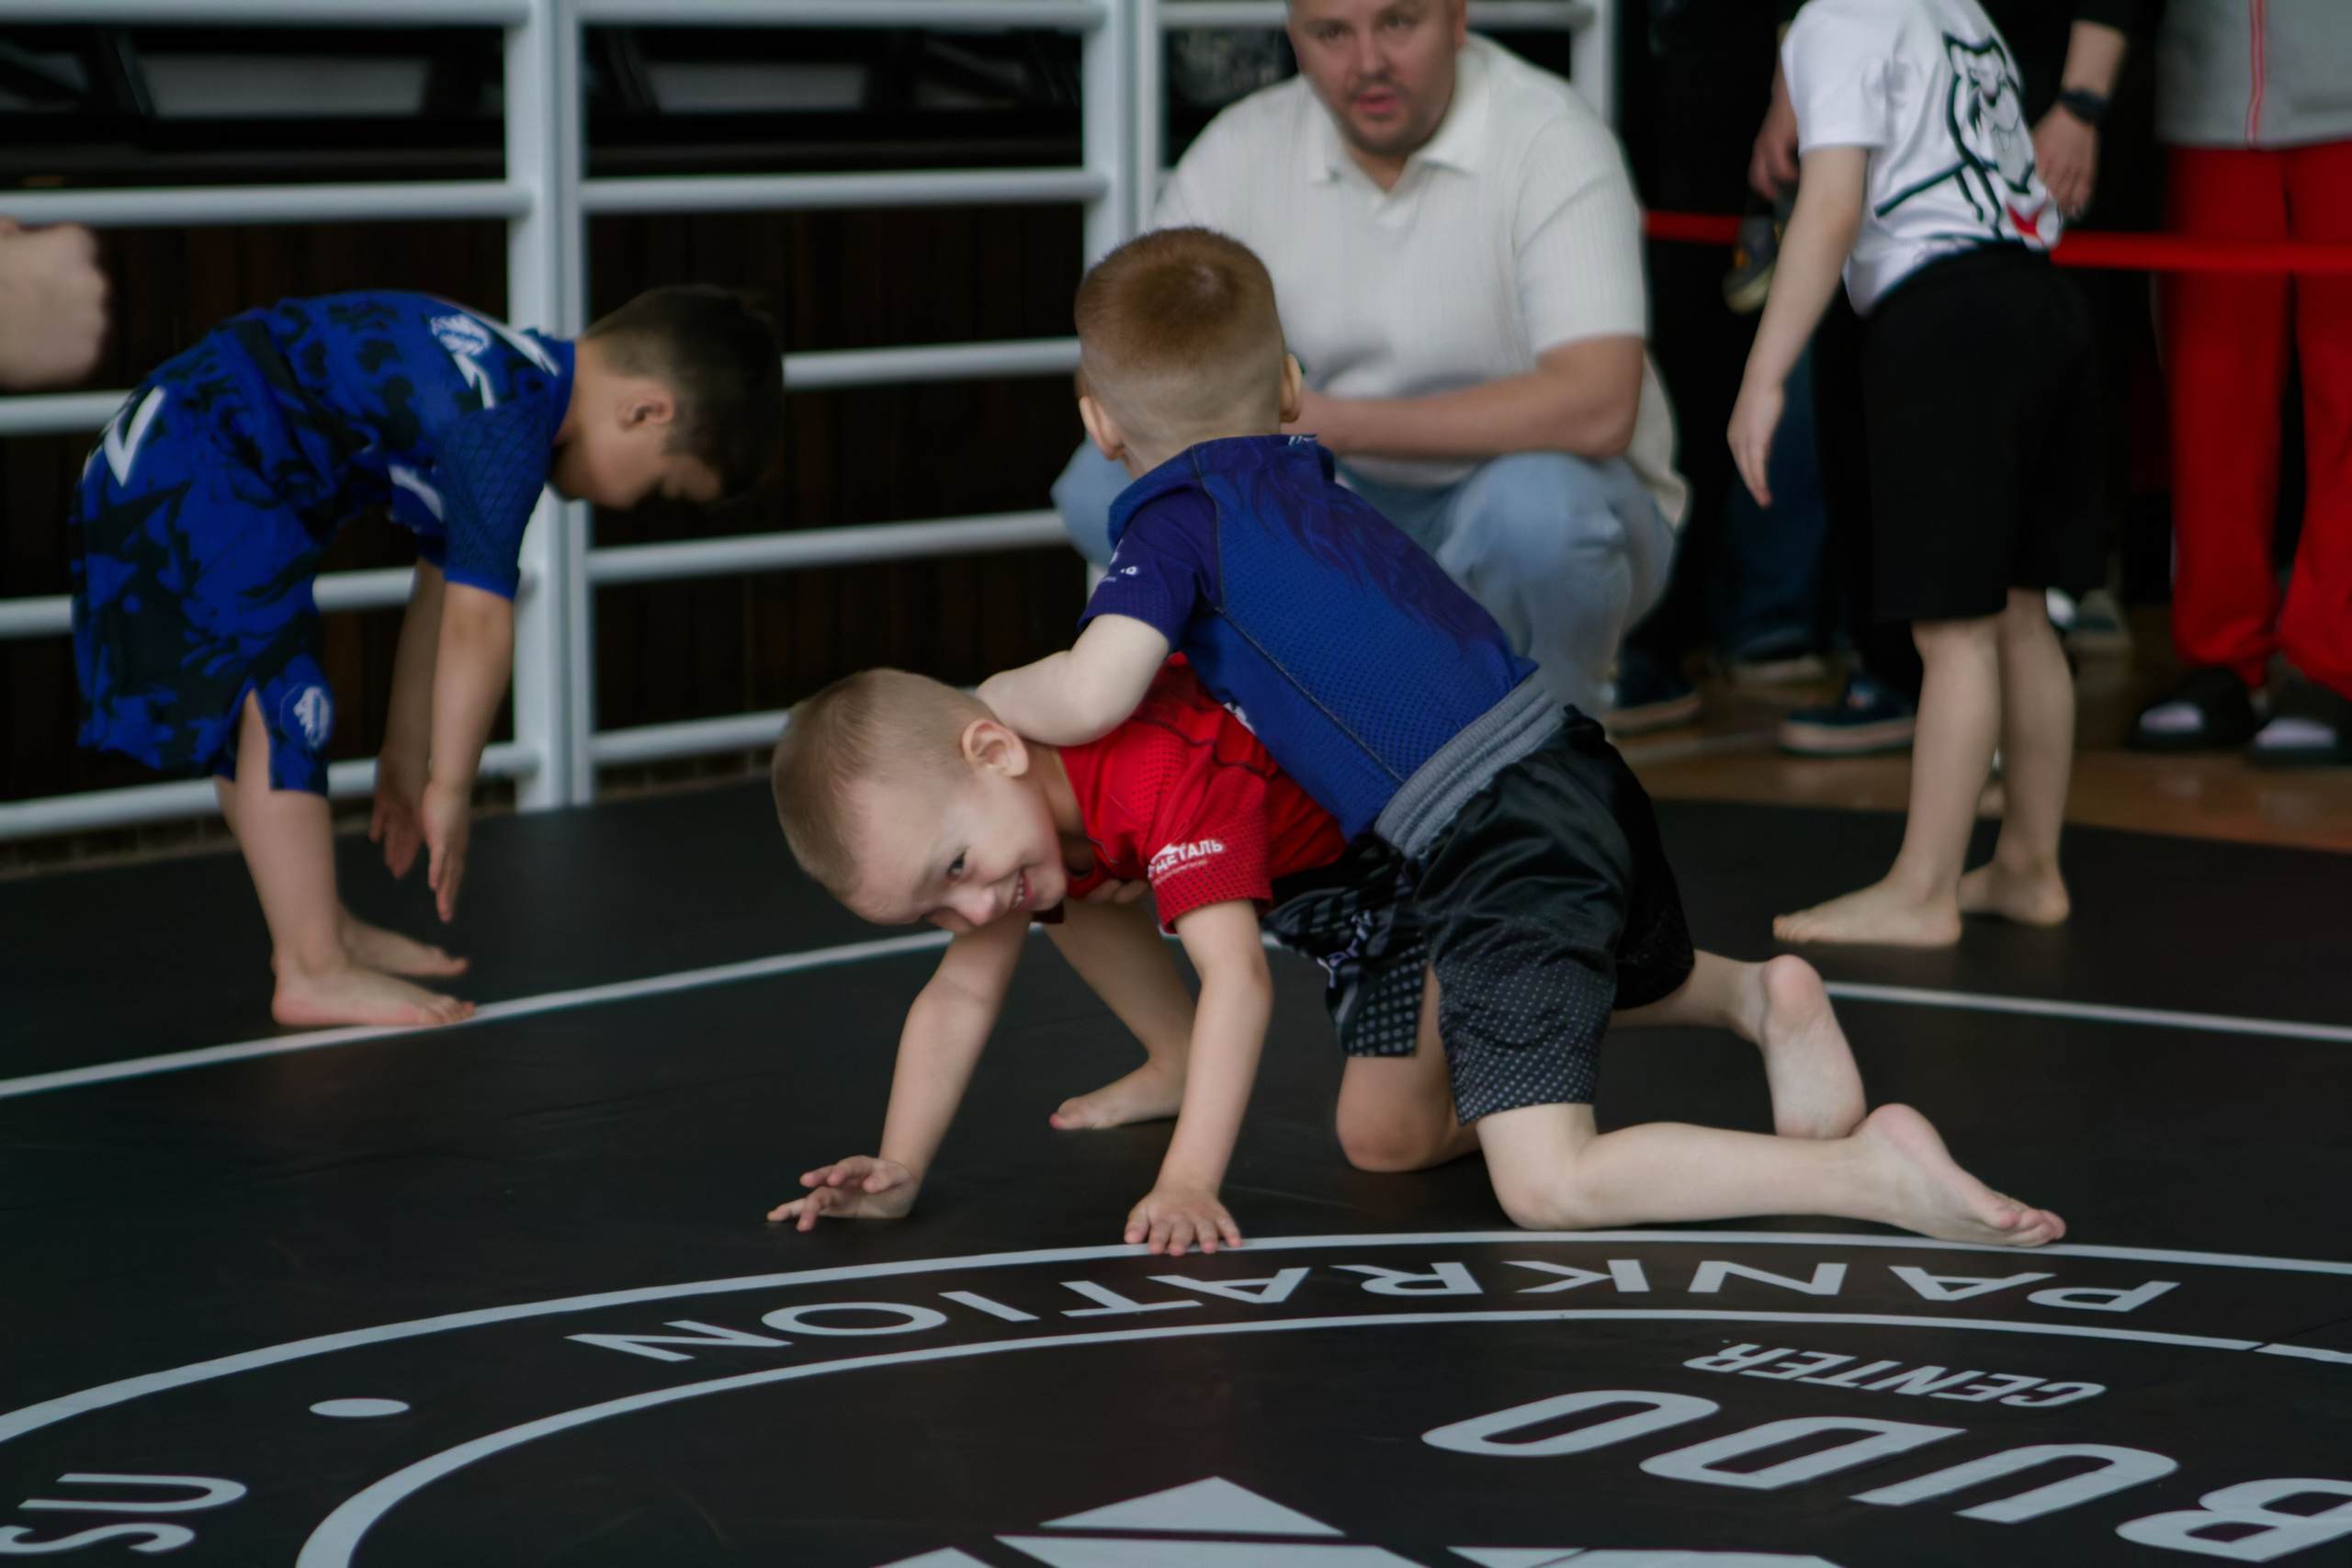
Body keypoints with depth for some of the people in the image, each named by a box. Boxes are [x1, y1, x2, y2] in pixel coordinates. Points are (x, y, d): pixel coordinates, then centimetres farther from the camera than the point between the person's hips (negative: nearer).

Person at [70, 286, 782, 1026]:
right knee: (279, 699, -13)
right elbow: (480, 620, -24)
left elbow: (443, 591, 19)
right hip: (190, 472, -11)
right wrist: (449, 789, -18)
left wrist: (405, 764, 23)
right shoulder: (507, 419, -21)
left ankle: (318, 928, 32)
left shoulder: (514, 377, 12)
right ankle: (314, 972, -12)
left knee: (247, 711, 20)